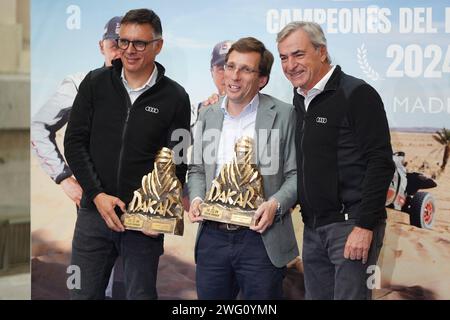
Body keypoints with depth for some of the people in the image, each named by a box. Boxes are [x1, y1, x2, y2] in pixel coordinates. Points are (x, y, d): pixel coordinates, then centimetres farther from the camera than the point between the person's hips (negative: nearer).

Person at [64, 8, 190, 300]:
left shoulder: (175, 98, -1)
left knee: (142, 294, 8)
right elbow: (75, 143, 2)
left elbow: (178, 163, 0)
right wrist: (97, 195, -9)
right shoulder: (95, 83, 3)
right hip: (94, 211, 2)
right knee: (84, 293, 6)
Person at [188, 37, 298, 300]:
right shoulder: (209, 115, 12)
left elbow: (296, 174, -2)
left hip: (260, 238, -4)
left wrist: (275, 204, -18)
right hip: (212, 236, 4)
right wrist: (196, 198, 0)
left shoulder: (283, 115, -3)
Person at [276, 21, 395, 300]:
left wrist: (365, 226, -19)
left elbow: (380, 163, -15)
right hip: (313, 229, 8)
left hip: (351, 224, -7)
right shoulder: (300, 102, 14)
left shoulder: (357, 94, -9)